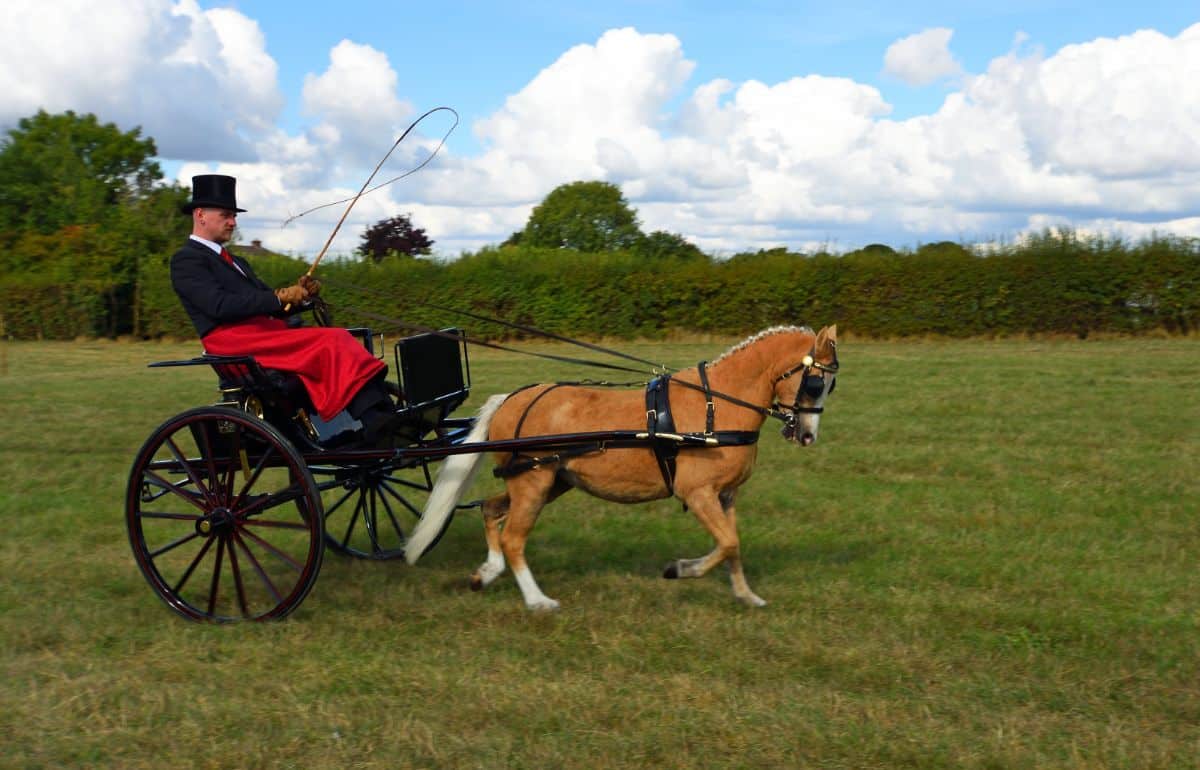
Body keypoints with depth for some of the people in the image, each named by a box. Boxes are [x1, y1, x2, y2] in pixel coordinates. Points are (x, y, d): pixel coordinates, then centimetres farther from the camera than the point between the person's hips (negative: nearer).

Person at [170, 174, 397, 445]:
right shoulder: (186, 260, 2)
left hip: (267, 332, 8)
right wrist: (279, 297, -16)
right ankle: (375, 426, -35)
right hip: (234, 341, -8)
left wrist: (297, 293, 0)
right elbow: (219, 305, -14)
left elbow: (270, 307, 21)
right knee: (330, 342, -25)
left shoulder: (235, 263, 31)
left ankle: (385, 417, -31)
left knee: (341, 342, -14)